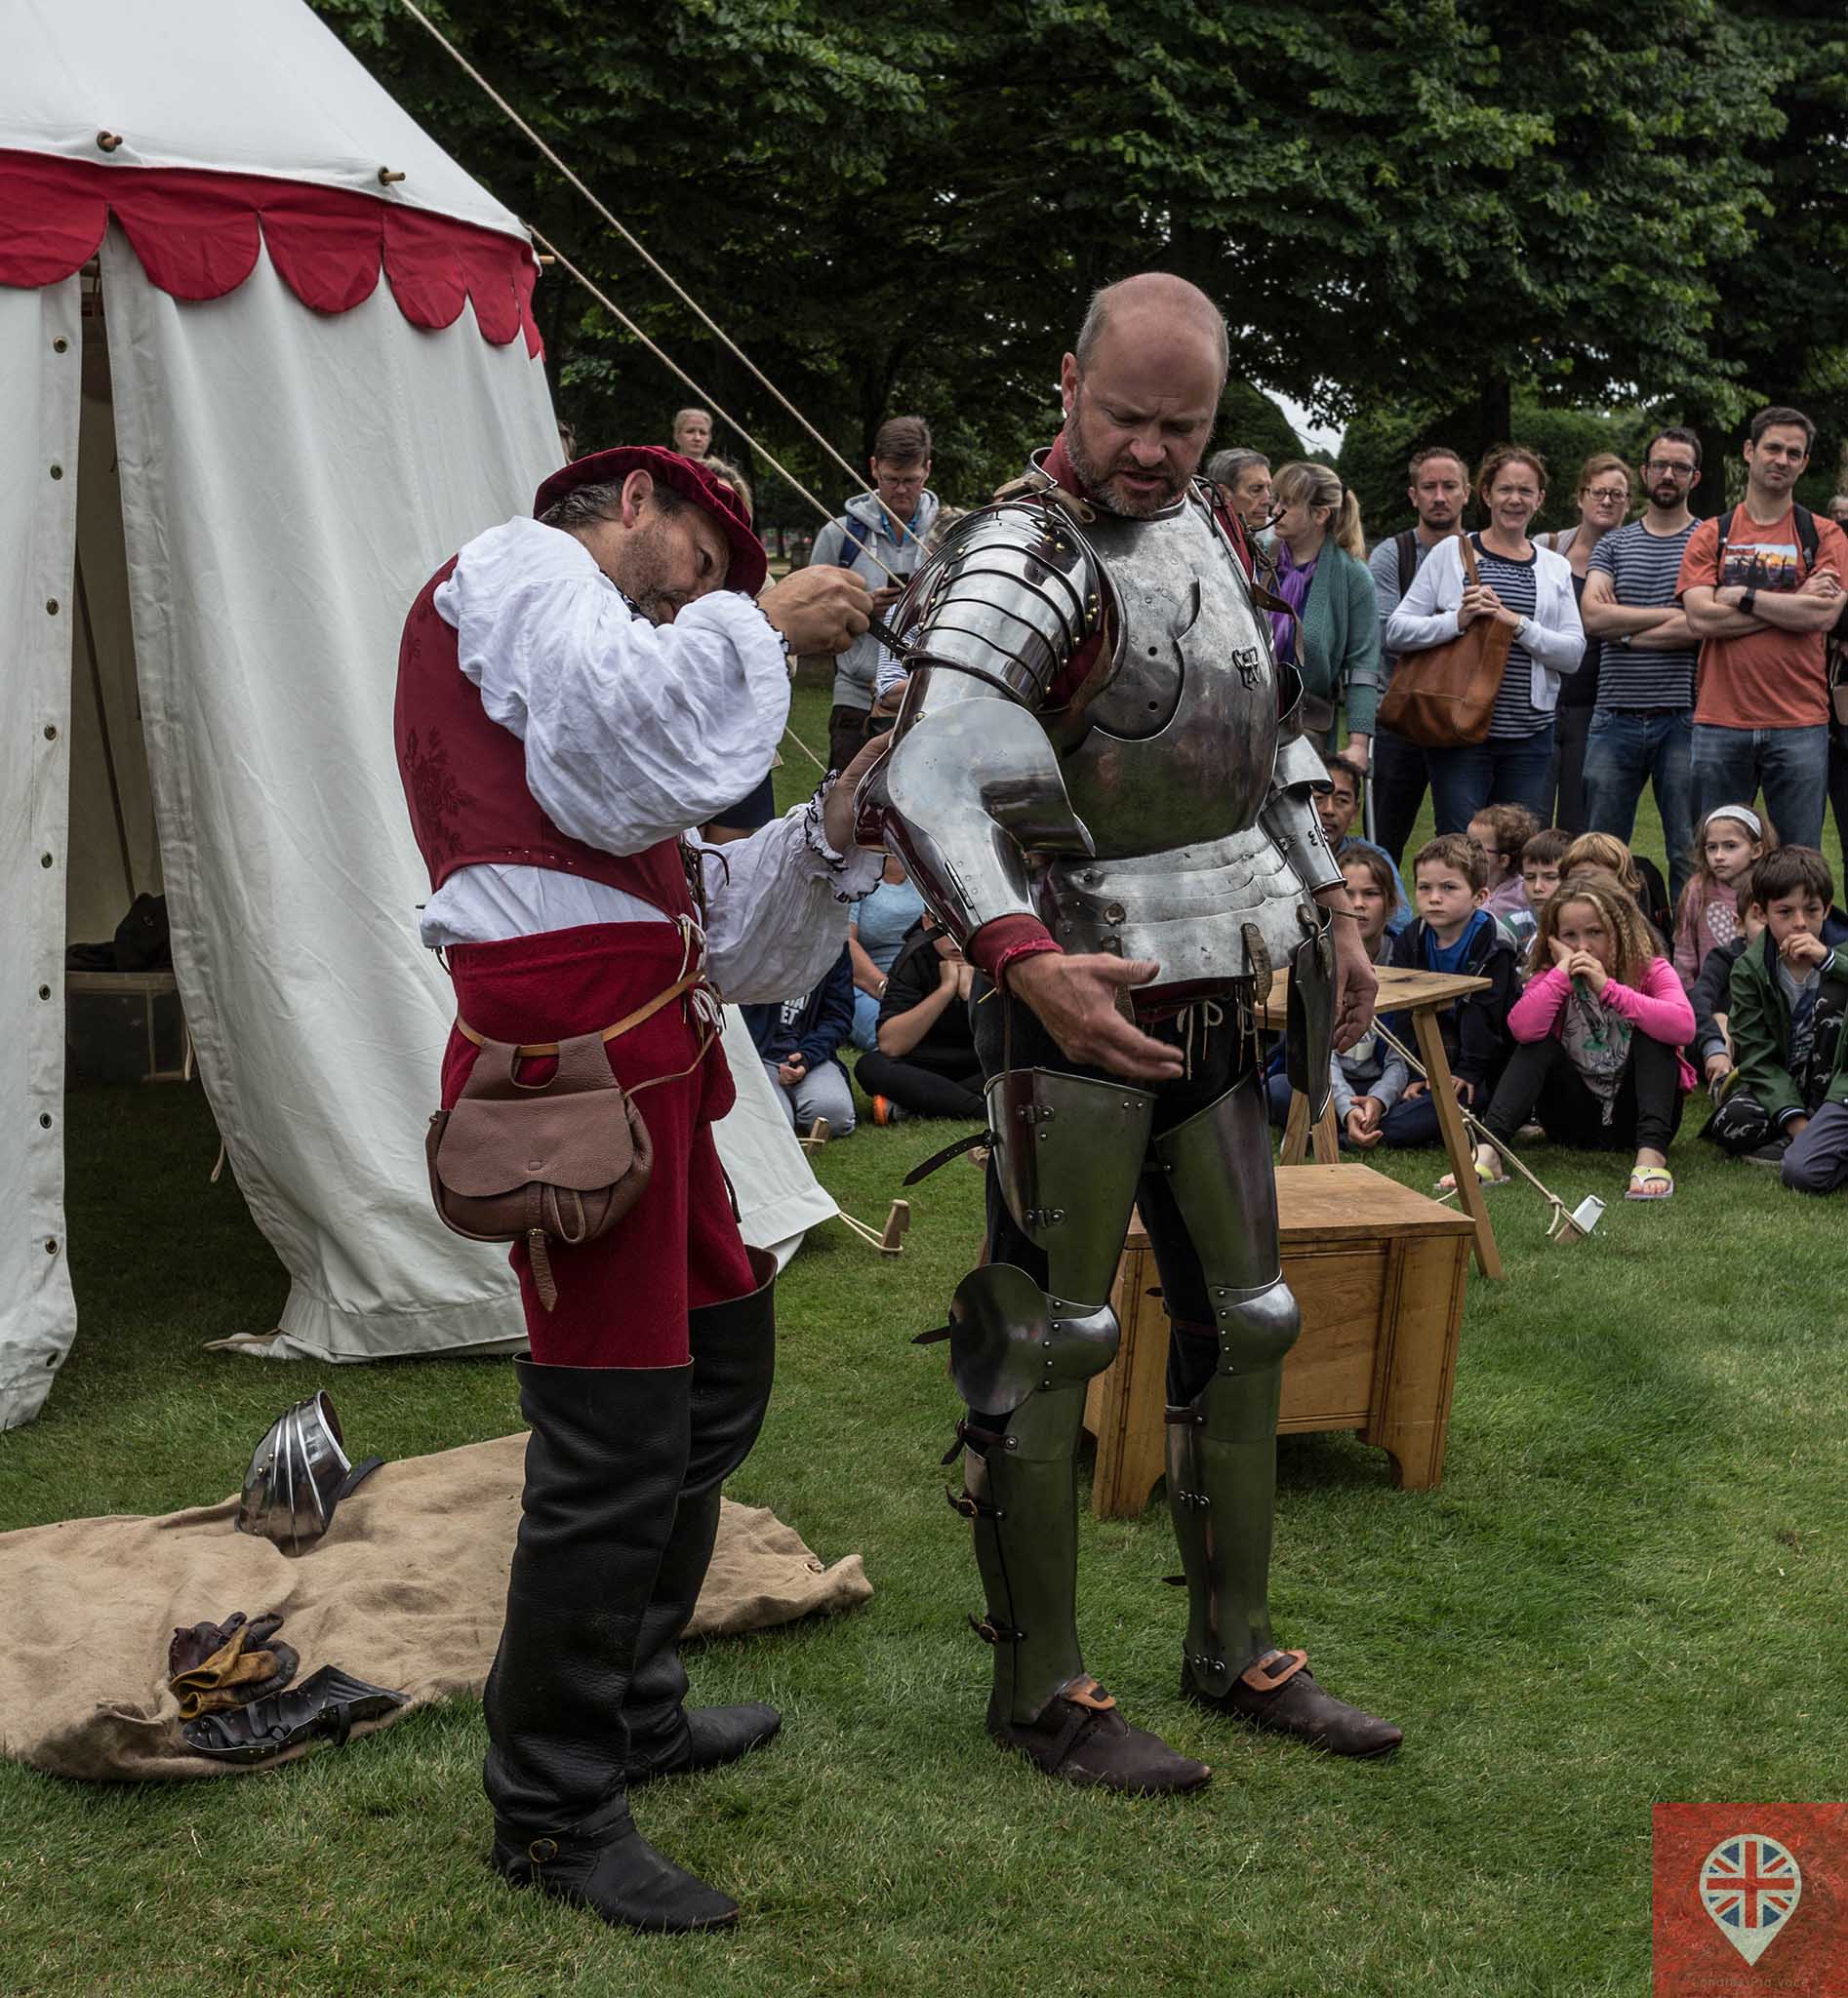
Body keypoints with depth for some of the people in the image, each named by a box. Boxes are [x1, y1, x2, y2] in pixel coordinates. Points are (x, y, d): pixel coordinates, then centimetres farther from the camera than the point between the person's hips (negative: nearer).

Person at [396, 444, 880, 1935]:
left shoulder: (592, 643, 33)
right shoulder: (517, 566, 4)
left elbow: (714, 925, 25)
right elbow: (624, 754, -19)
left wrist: (836, 831, 13)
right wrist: (757, 625, -5)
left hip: (646, 1049, 11)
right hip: (569, 1036, -11)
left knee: (719, 1362, 20)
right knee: (618, 1440, -8)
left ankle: (635, 1706, 34)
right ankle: (554, 1809, 5)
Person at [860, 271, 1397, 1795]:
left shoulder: (1207, 525, 11)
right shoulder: (1027, 561, -16)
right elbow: (927, 779, -31)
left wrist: (1329, 907, 21)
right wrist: (1028, 962, -40)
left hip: (1214, 1005, 9)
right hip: (1081, 1007, -9)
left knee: (1243, 1325, 15)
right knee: (1048, 1346, 0)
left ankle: (1237, 1653, 30)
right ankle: (1042, 1694, 15)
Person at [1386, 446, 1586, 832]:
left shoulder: (1555, 568, 14)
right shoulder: (1451, 553, 5)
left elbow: (1574, 653, 4)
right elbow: (1396, 631, 0)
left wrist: (1517, 623, -11)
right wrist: (1457, 620, -16)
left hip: (1529, 738, 3)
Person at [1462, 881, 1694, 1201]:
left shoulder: (1651, 971, -8)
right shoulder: (1552, 977, -2)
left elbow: (1684, 1027, -31)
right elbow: (1523, 1029, -25)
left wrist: (1608, 988, -31)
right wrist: (1564, 970, -22)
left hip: (1634, 1116, -2)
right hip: (1578, 1121, 2)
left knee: (1650, 1034, -25)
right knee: (1538, 1045, -20)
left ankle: (1651, 1156, -43)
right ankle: (1488, 1152, -36)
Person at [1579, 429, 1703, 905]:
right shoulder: (1613, 544, 13)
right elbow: (1592, 615, -4)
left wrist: (1623, 629, -5)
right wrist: (1670, 615, -7)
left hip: (1682, 718, -2)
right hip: (1616, 718, 3)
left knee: (1690, 853, 1)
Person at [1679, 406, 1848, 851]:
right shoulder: (1711, 535, 8)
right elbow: (1700, 619, -7)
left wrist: (1741, 596, -7)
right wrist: (1793, 606, -6)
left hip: (1799, 725, -1)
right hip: (1720, 722, 1)